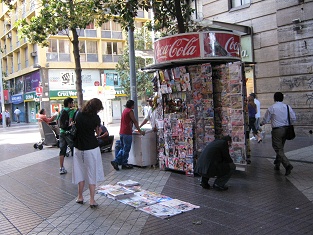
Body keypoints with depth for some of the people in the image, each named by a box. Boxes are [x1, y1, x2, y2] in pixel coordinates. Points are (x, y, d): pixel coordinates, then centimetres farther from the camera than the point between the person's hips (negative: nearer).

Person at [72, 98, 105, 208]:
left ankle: (80, 197, 25)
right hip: (91, 148, -4)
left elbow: (75, 126, 11)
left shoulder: (78, 115, -1)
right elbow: (97, 129, 1)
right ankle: (92, 200, 6)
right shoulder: (95, 118, -13)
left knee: (80, 172, 16)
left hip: (78, 147, 4)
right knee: (92, 173, 5)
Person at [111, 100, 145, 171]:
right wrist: (140, 131, -6)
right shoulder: (130, 111, -10)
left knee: (123, 148, 17)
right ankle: (124, 164, 10)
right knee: (126, 149, 2)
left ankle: (116, 161, 9)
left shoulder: (125, 110, 17)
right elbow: (135, 122, -10)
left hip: (121, 132, 9)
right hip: (127, 133, -9)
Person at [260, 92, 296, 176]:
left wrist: (261, 124, 21)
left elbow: (266, 120, 0)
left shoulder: (271, 108, -9)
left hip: (277, 130, -5)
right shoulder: (287, 107, 3)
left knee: (278, 149, -3)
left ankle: (287, 165, -18)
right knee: (280, 147, 19)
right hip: (285, 129, 5)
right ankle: (277, 165, 29)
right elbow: (293, 118, 4)